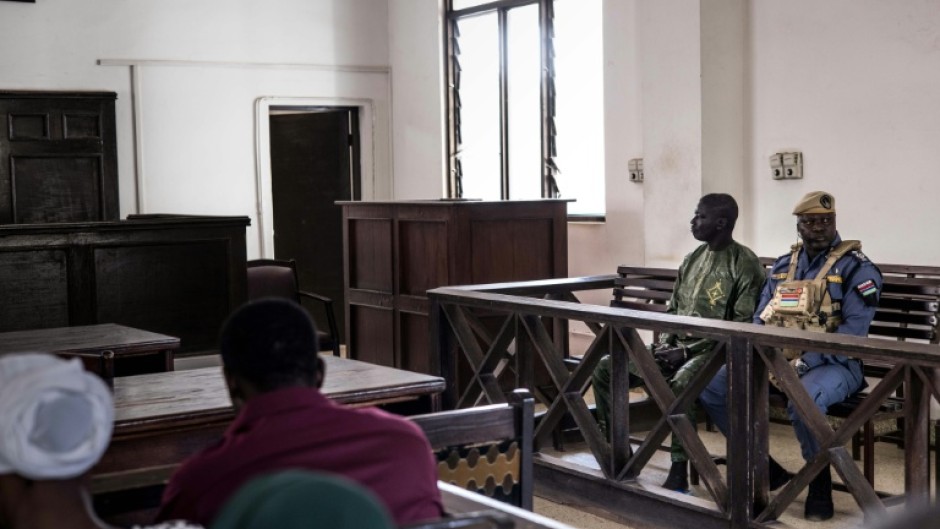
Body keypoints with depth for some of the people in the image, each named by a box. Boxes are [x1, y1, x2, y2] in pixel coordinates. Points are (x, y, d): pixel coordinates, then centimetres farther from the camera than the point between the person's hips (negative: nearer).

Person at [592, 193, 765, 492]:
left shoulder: (745, 265, -9)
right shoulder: (693, 259, 15)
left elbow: (742, 327, -15)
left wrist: (686, 351, -18)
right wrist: (664, 344, 1)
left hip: (712, 352, -8)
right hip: (677, 347, 8)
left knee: (681, 382, -40)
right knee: (605, 368, -5)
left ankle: (678, 472, -29)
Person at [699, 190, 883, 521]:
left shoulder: (856, 267, -6)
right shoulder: (783, 266, 13)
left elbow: (854, 330, -16)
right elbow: (760, 318, 13)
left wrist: (806, 361, -26)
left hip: (832, 363, -6)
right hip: (777, 358, 6)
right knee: (712, 387, -10)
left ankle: (820, 482, -13)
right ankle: (764, 468, 4)